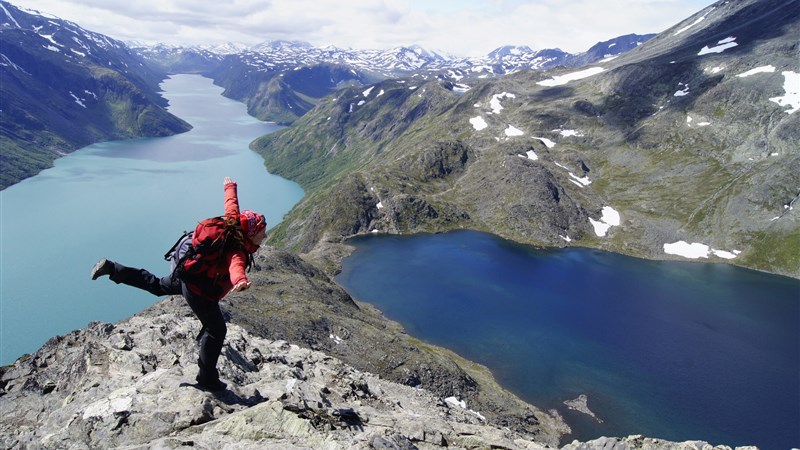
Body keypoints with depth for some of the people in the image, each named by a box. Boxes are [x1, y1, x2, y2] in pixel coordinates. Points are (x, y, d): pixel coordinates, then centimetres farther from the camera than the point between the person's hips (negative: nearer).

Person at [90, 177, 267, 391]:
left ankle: (111, 268, 31)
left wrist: (230, 186, 27)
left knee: (157, 286, 35)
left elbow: (231, 204, 8)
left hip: (185, 274, 8)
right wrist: (240, 282, -82)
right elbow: (236, 268, -59)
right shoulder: (237, 253, -34)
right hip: (200, 291, -8)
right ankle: (207, 379, 15)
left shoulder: (232, 224, -12)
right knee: (216, 330, 5)